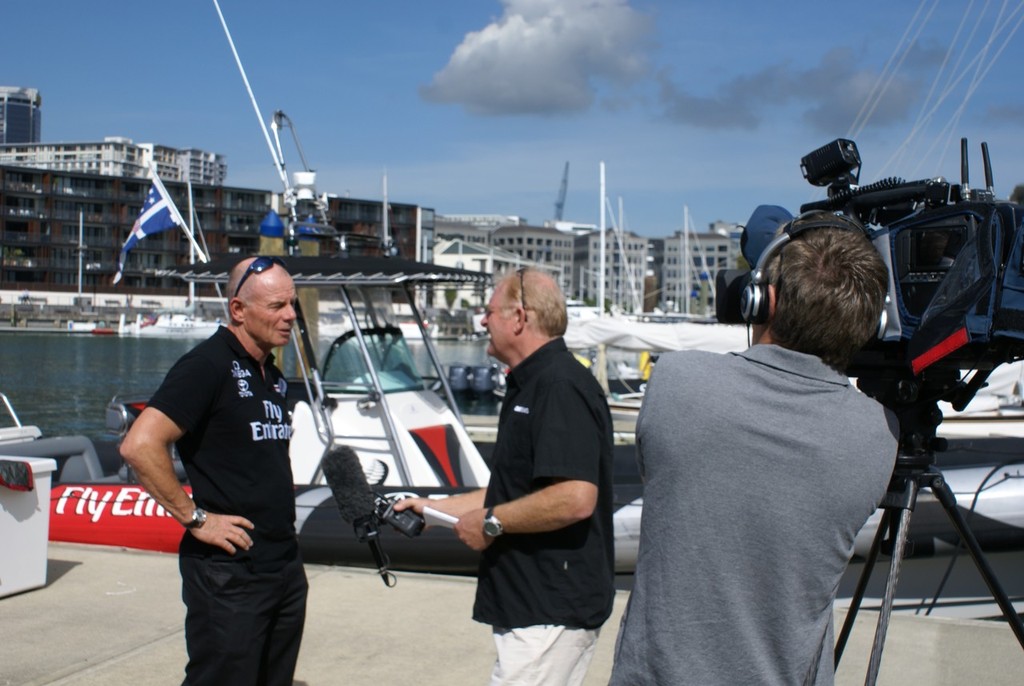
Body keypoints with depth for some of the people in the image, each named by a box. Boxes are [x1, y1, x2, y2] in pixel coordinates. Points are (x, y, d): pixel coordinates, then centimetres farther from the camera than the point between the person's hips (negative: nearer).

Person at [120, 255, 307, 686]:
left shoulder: (272, 375, 12)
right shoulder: (208, 365, -14)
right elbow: (139, 446, -23)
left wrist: (282, 501, 11)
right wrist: (195, 518, -18)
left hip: (285, 566, 9)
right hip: (229, 573, -8)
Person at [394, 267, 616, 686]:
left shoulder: (560, 386, -18)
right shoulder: (530, 385, 16)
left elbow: (575, 498, -29)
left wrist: (490, 522, -17)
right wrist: (434, 508, 21)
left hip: (551, 609, -10)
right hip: (538, 603, 10)